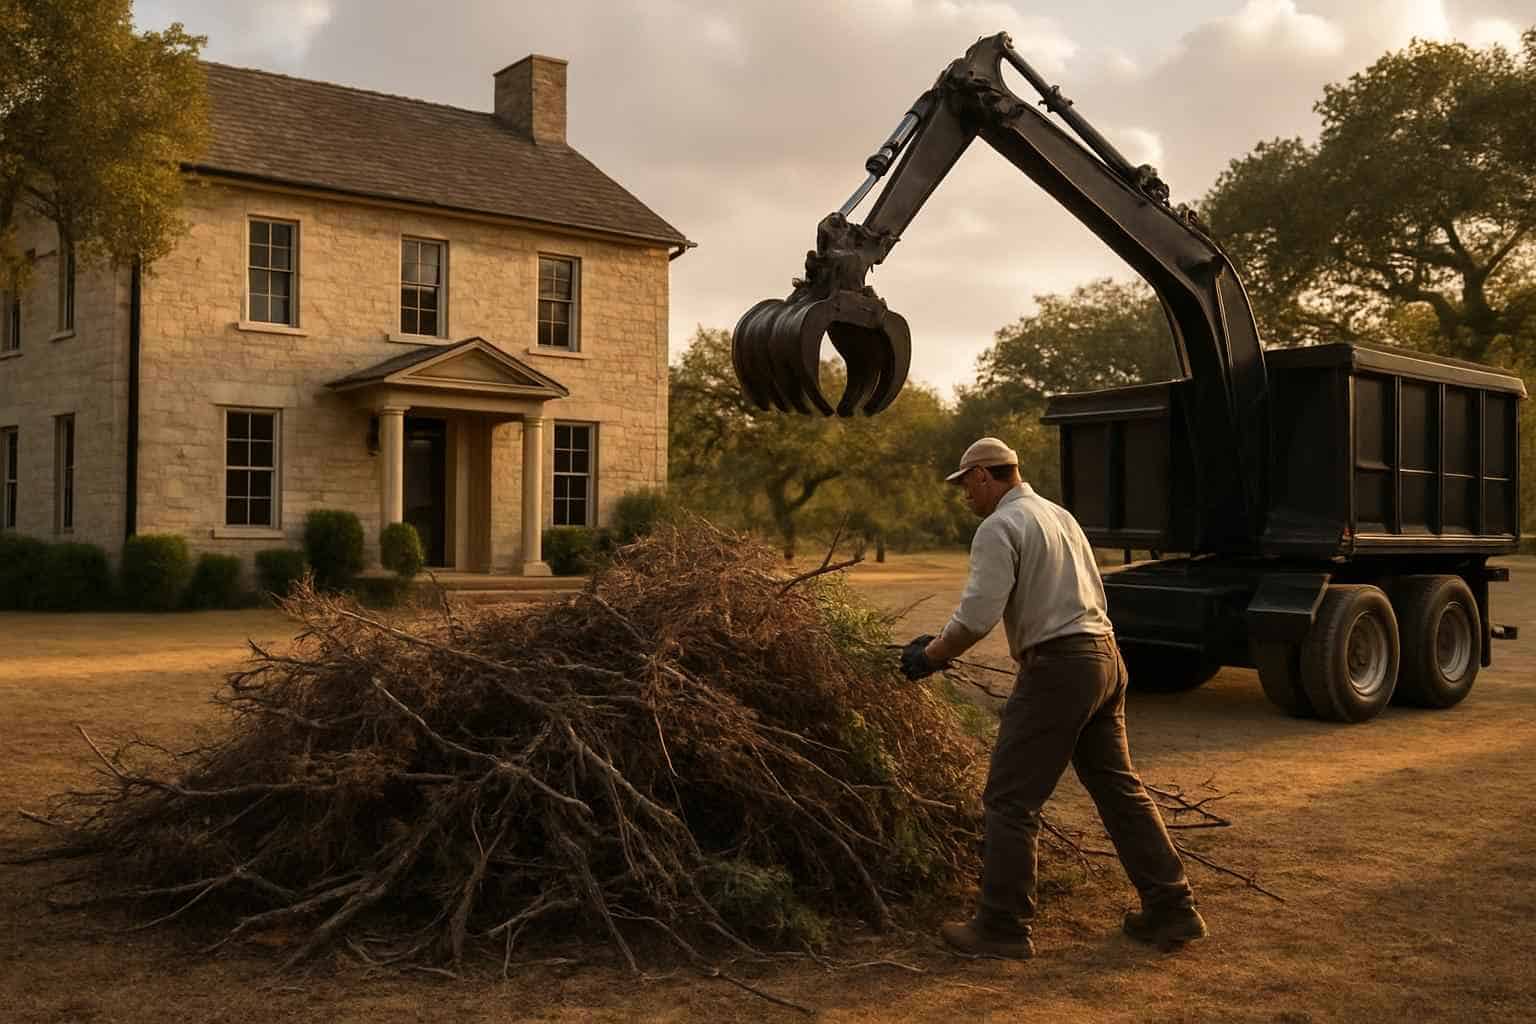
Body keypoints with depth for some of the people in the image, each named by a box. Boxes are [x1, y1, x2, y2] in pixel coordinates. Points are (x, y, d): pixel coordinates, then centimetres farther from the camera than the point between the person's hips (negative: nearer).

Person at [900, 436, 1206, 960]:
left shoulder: (999, 528, -10)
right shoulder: (1058, 513, 18)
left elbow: (977, 615, -19)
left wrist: (930, 656, -4)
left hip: (1057, 667, -9)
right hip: (1104, 658, 9)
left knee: (1011, 800, 0)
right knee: (1119, 787, 16)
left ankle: (1002, 927, 6)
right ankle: (1171, 908, 20)